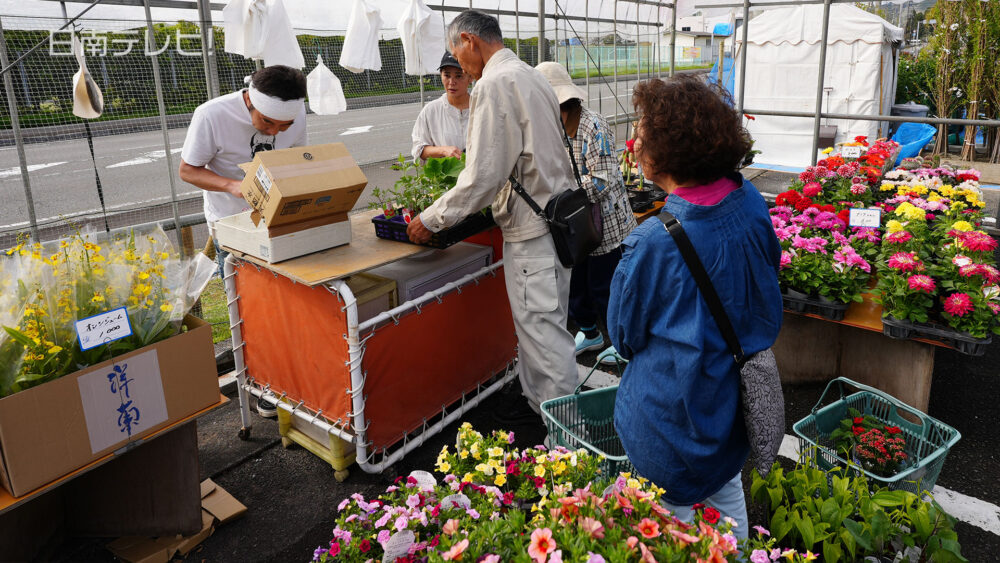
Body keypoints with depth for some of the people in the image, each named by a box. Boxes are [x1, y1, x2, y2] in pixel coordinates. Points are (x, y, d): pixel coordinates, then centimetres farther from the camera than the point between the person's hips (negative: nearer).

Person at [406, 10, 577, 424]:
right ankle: (538, 400, 32)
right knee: (541, 321, 18)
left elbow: (483, 176, -21)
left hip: (533, 227, -10)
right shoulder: (530, 76, 15)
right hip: (554, 216, 10)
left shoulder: (494, 85, -15)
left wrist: (431, 220, -10)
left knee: (541, 326, -1)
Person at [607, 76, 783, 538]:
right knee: (727, 499, 29)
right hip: (735, 398, 7)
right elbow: (770, 272, 8)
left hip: (673, 411, -6)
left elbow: (624, 335, -14)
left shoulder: (655, 240, -30)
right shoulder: (750, 202, -10)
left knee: (674, 525, 17)